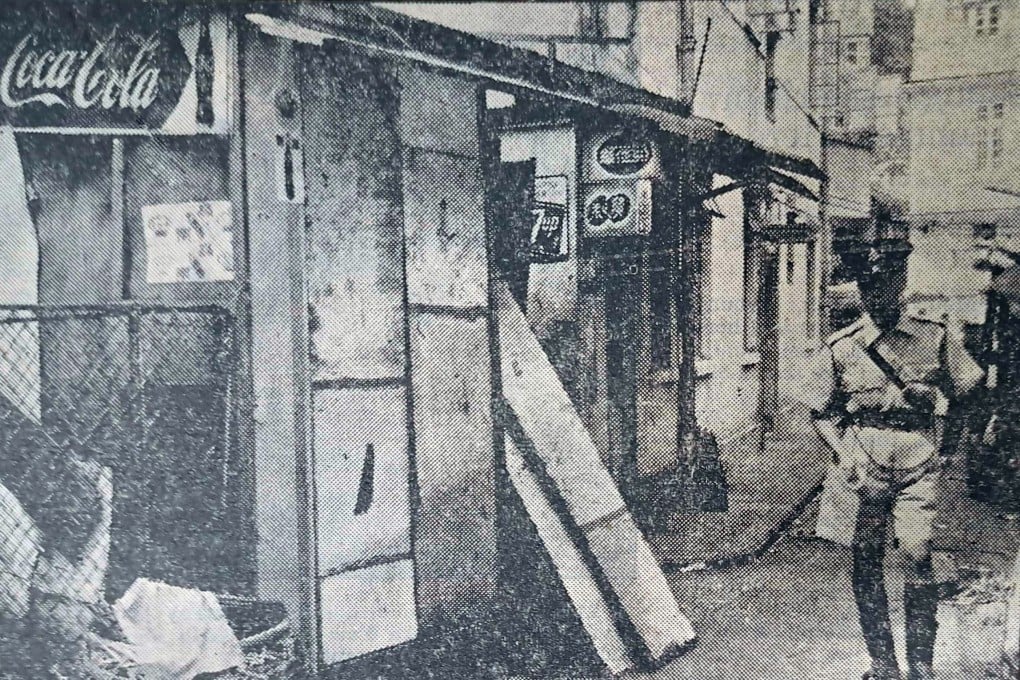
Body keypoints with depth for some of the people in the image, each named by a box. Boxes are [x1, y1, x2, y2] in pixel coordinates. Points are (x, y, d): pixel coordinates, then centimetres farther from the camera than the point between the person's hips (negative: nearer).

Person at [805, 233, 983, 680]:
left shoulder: (936, 338, 3)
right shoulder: (839, 349, 1)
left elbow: (968, 391, 15)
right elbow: (822, 414, 7)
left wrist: (930, 398, -2)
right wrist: (847, 459, -6)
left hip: (918, 471, 0)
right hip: (865, 474, 1)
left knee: (918, 556, -12)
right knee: (866, 565, 3)